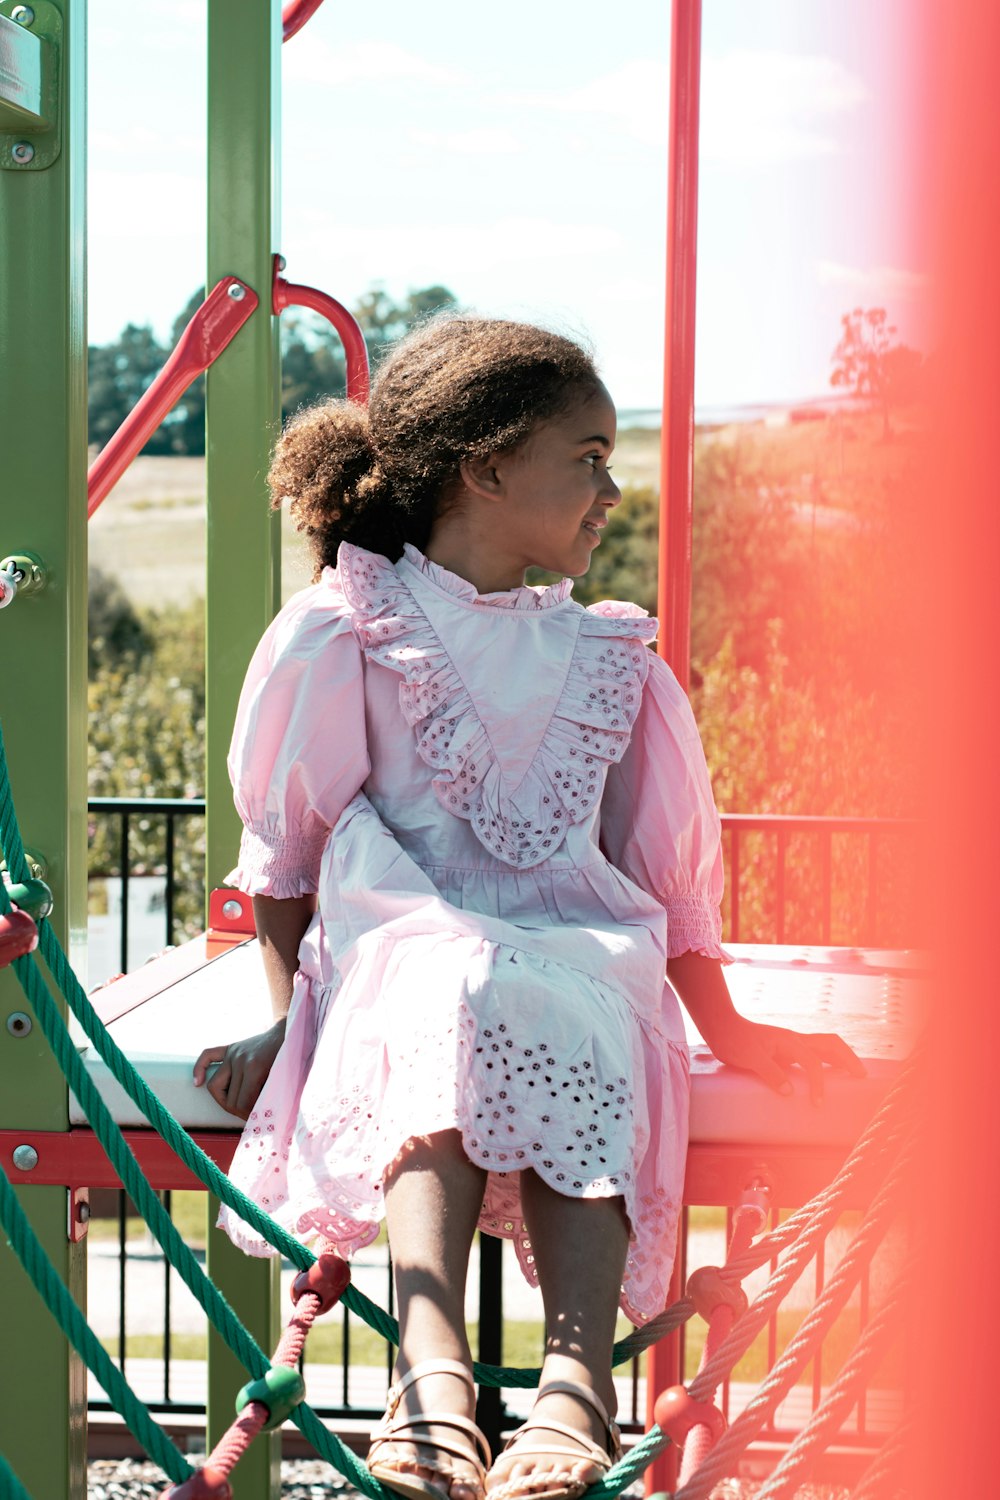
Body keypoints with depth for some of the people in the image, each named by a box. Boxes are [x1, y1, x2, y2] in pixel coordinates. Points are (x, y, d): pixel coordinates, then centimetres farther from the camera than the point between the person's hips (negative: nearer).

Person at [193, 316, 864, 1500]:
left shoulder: (612, 662, 18)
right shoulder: (345, 632, 6)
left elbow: (668, 867, 22)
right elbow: (286, 845, 9)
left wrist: (725, 1027, 19)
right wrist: (284, 1015, 2)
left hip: (578, 957, 3)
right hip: (402, 945, -2)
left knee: (576, 1028, -34)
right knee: (455, 1005, -38)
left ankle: (579, 1382, -47)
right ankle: (432, 1362, -52)